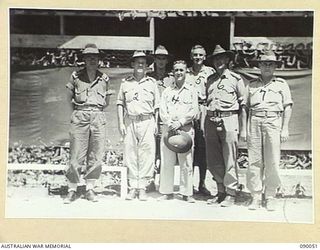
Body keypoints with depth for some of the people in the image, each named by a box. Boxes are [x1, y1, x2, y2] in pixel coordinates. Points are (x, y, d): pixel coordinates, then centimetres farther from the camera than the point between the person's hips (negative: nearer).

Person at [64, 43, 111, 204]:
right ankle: (72, 190, 4)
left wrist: (97, 110, 11)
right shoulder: (76, 76, 6)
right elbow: (69, 97, 15)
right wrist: (79, 109, 10)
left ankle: (90, 189, 13)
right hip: (79, 118, -2)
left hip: (98, 117, 2)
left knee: (96, 156, 2)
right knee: (76, 155, -4)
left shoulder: (104, 78, 10)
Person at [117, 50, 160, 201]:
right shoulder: (125, 83, 11)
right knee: (130, 154, 1)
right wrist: (121, 123, 3)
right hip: (130, 122, 1)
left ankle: (142, 188, 2)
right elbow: (120, 103, 11)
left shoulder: (151, 83, 10)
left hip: (147, 122, -1)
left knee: (146, 154, -4)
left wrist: (155, 123, 4)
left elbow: (156, 105, 12)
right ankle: (133, 187, 9)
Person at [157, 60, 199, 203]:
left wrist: (180, 123, -12)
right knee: (166, 162, 1)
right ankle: (167, 192, 10)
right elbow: (162, 111, 7)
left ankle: (187, 193, 4)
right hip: (168, 128, 2)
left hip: (185, 128, -2)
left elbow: (193, 111, 0)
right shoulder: (167, 91, 15)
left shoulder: (191, 91, 9)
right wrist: (170, 123, -10)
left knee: (186, 162, -3)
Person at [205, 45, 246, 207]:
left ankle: (231, 194, 7)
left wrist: (243, 129, -3)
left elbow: (243, 105, 2)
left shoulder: (235, 79, 4)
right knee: (213, 162, 8)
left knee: (230, 161, -3)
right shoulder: (210, 80, 16)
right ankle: (221, 192, 21)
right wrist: (204, 125, 9)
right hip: (211, 121, 5)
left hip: (228, 121, -5)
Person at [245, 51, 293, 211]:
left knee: (272, 162, -3)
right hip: (254, 121, 1)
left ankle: (270, 197, 5)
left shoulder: (281, 84, 14)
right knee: (254, 161, -2)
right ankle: (256, 197, 4)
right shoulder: (251, 85, 18)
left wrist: (285, 129, 0)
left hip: (273, 121, -1)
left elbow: (287, 107, 9)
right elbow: (245, 106, 16)